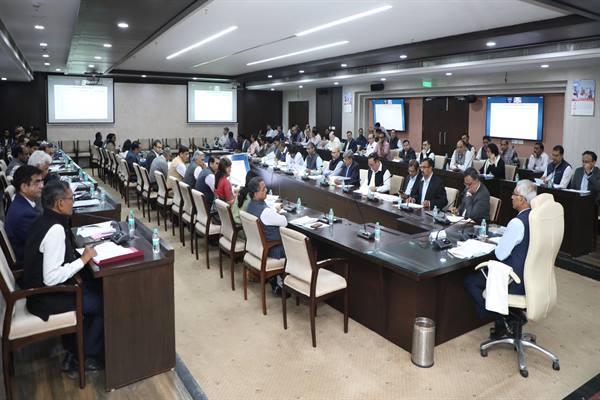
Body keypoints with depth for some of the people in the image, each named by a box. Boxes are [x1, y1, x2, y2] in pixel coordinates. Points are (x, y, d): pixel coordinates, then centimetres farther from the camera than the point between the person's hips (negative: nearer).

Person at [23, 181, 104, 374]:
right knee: (103, 302, -2)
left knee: (100, 289, 12)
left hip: (41, 287, 9)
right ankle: (85, 357, 14)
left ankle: (75, 350, 20)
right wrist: (83, 259, -22)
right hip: (47, 297, -9)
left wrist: (78, 254, 2)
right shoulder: (56, 229, -28)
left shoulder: (45, 221, 2)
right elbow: (52, 278, -31)